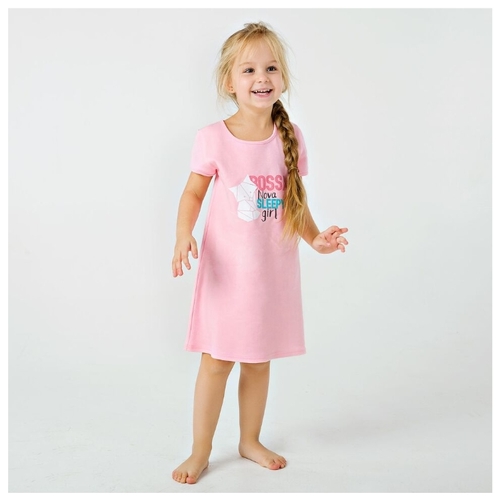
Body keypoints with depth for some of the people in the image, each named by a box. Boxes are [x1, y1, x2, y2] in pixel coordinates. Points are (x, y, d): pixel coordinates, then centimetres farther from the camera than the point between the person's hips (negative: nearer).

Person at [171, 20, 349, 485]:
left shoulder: (289, 137, -1)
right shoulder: (213, 138, -10)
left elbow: (295, 200, 7)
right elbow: (193, 192, -2)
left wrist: (315, 237, -5)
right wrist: (183, 236, -16)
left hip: (274, 269, 3)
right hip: (226, 268, -3)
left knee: (259, 359, 16)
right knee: (216, 360, 5)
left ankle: (250, 440, 36)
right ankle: (200, 451, 25)